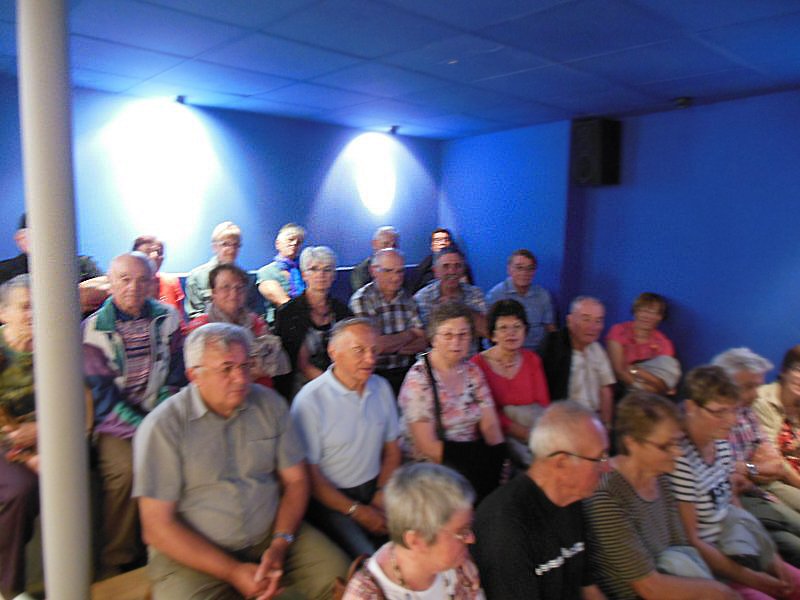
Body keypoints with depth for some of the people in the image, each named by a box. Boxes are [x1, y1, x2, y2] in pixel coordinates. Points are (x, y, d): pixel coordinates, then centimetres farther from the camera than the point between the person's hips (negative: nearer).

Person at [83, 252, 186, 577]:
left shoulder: (168, 318, 9)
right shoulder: (93, 328, 1)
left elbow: (176, 376, 5)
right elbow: (102, 391, -4)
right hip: (116, 424, -1)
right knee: (124, 469, -29)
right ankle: (117, 562, -7)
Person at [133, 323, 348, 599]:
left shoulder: (270, 404, 1)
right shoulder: (162, 426, -10)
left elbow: (295, 480, 4)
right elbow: (157, 526, -11)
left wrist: (279, 545, -11)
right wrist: (233, 572, -14)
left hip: (270, 536, 2)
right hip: (193, 552, -1)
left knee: (338, 573, -16)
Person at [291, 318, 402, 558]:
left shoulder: (381, 387, 5)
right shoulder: (310, 400, -13)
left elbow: (392, 448, 12)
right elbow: (308, 473, -12)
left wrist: (382, 493, -3)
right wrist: (356, 511, -12)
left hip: (374, 489, 5)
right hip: (331, 499, -5)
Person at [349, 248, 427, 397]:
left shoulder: (407, 298, 12)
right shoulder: (361, 300, -5)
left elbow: (423, 342, 6)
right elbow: (374, 346, -14)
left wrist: (392, 346, -11)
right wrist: (409, 334, 2)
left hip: (408, 372, 5)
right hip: (377, 375, -5)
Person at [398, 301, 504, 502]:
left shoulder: (473, 372, 8)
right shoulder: (418, 380, -11)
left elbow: (491, 425, 6)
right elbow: (429, 447, -14)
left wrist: (500, 456, -14)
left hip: (472, 456, 6)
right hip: (430, 463, -5)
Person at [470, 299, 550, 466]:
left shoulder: (532, 359, 13)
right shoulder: (478, 364, -2)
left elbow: (543, 402, 6)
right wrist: (524, 433, -18)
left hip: (538, 427, 4)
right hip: (501, 433, -4)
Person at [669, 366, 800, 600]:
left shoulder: (721, 444, 0)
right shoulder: (681, 459, -25)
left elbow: (734, 507, 11)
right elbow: (691, 540, -19)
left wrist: (771, 556, 4)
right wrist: (748, 577, -14)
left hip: (732, 550, 8)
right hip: (704, 565, -8)